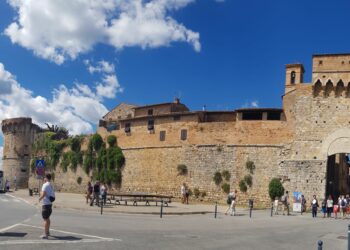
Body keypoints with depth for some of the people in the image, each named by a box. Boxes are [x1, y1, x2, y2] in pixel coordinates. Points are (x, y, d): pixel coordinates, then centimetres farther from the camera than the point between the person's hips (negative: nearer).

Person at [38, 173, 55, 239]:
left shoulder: (45, 185, -15)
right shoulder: (51, 185, 12)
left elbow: (43, 194, -23)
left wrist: (39, 199, -6)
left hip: (46, 204, -9)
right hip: (50, 204, 9)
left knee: (45, 219, -7)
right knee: (47, 218, 22)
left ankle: (45, 234, -6)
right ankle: (47, 231, 35)